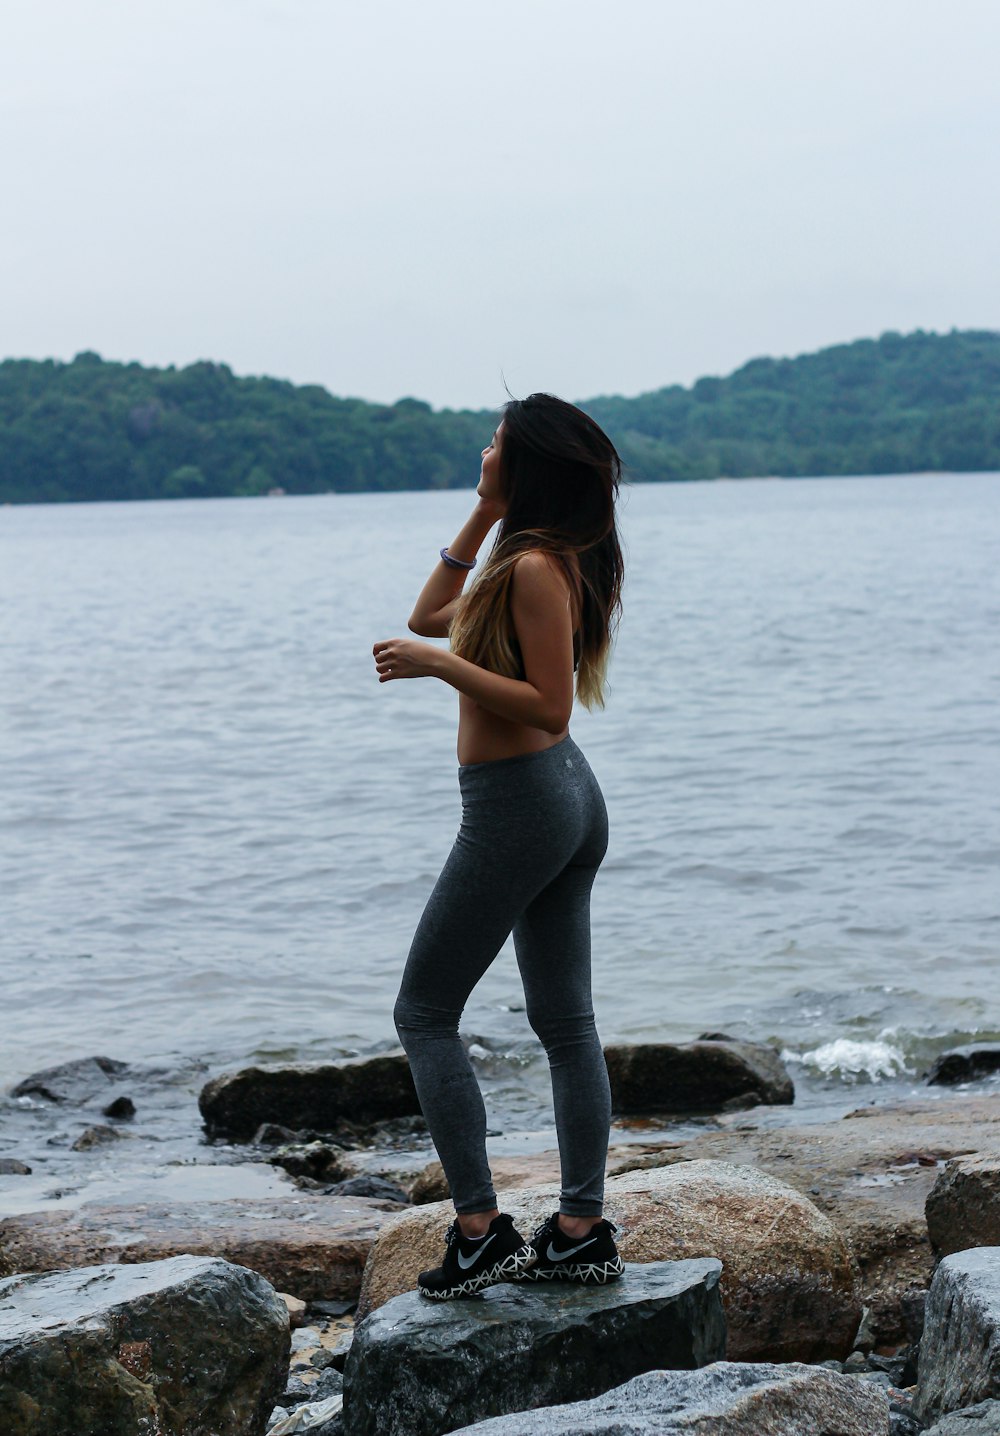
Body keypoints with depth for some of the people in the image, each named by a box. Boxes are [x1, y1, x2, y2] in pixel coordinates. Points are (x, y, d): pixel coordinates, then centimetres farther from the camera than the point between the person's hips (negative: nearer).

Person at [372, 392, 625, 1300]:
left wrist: (441, 666, -23)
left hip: (515, 807, -10)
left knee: (424, 1013, 0)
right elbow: (431, 615, 21)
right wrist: (482, 518, 16)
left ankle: (481, 1233, -2)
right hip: (571, 796, 10)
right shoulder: (530, 560, 11)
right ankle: (583, 1233, 14)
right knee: (565, 1021, 11)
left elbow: (548, 705, -22)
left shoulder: (536, 568, -19)